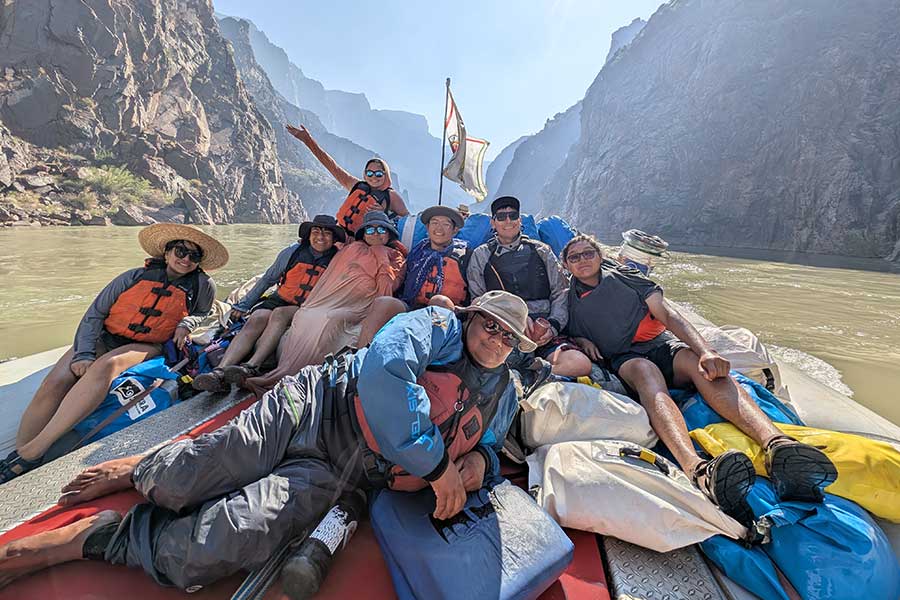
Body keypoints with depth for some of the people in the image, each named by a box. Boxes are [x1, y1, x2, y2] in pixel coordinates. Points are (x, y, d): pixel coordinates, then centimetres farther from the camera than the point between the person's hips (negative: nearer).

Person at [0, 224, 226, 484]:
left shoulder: (201, 286, 1)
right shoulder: (136, 277, 0)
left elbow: (201, 313, 20)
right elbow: (94, 314, 0)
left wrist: (186, 324, -4)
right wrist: (84, 353, -13)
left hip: (148, 347, -2)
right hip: (104, 338, 3)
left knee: (105, 366, -33)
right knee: (54, 383, -22)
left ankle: (32, 452, -30)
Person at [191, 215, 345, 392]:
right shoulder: (293, 252, 4)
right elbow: (268, 279, 11)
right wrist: (244, 305, 12)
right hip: (280, 299, 3)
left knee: (279, 313, -33)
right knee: (256, 319, -26)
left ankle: (251, 367, -43)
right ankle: (219, 372, -37)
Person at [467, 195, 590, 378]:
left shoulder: (541, 250, 19)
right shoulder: (481, 255, 15)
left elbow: (561, 293, 16)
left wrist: (553, 325, -3)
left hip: (543, 334, 3)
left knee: (581, 365, -26)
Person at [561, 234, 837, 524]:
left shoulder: (622, 276, 11)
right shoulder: (568, 301, 14)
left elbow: (668, 315, 2)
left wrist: (706, 351, -15)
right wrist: (580, 341, -5)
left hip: (661, 343, 2)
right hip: (624, 360, -2)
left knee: (701, 365, -31)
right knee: (646, 372, -37)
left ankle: (778, 445, -54)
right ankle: (699, 470, -62)